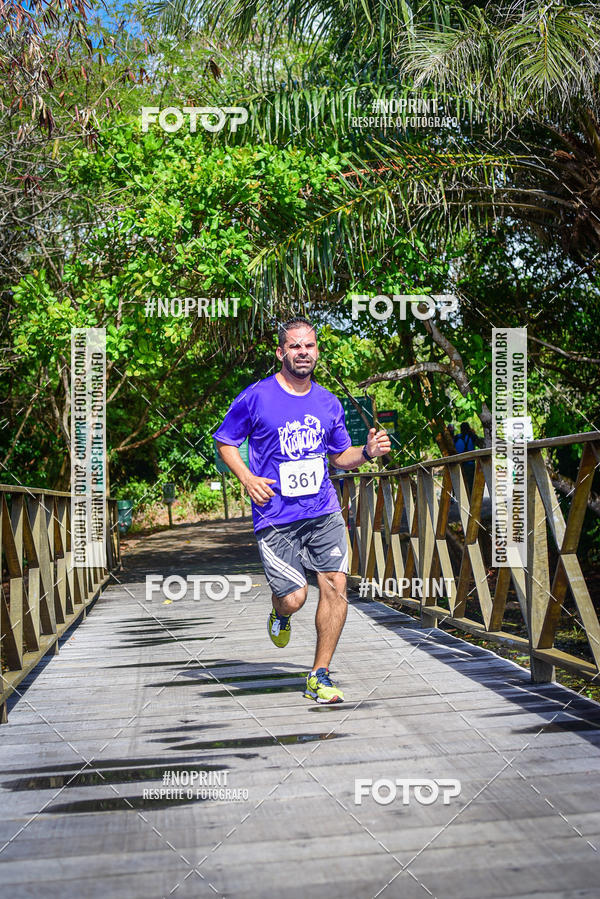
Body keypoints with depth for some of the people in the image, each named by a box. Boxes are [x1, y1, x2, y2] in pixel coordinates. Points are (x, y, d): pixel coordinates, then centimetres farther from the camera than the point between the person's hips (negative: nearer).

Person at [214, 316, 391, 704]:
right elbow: (224, 442, 7)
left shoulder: (328, 402, 10)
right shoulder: (256, 397, -3)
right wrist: (248, 479, -9)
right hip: (276, 517, -3)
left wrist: (367, 452, 0)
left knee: (335, 586, -7)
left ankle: (320, 676, 7)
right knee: (294, 597, -8)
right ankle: (281, 615, 32)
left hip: (324, 512, 4)